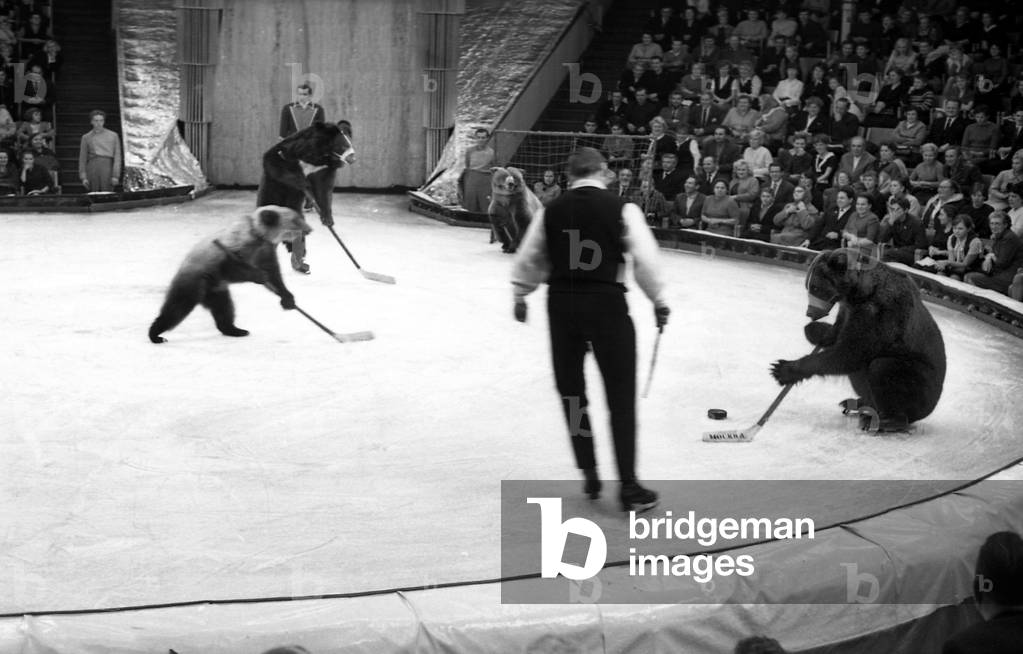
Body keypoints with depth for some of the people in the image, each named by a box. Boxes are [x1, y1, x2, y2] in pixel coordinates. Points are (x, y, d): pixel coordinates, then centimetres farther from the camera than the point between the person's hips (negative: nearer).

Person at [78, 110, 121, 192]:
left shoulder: (113, 136, 10)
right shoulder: (86, 137, 13)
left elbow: (117, 157, 5)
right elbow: (82, 159, 13)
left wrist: (116, 175, -5)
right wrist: (83, 177, 3)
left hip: (107, 167, -1)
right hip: (92, 167, 1)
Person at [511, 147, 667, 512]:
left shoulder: (550, 212, 4)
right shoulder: (621, 209, -5)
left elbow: (528, 260, 12)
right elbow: (645, 259, -7)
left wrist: (520, 297, 27)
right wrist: (659, 301, 6)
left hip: (561, 303, 3)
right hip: (607, 302, -3)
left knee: (571, 391, 17)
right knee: (621, 396, 3)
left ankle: (589, 475, 22)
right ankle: (629, 488, 2)